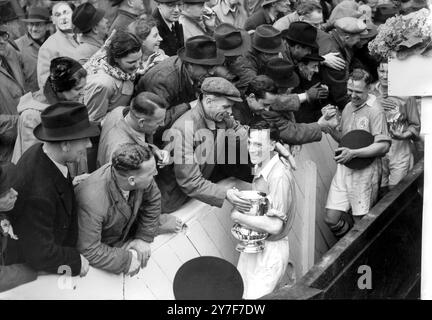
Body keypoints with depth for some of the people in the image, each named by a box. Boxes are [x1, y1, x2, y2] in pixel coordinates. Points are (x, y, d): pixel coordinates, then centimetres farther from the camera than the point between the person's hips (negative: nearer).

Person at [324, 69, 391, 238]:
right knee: (331, 218, 3)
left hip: (365, 171, -6)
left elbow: (384, 146, -17)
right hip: (343, 168, 6)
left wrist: (353, 153, -24)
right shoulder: (348, 107, 13)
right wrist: (330, 128, 1)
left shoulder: (375, 110, -10)